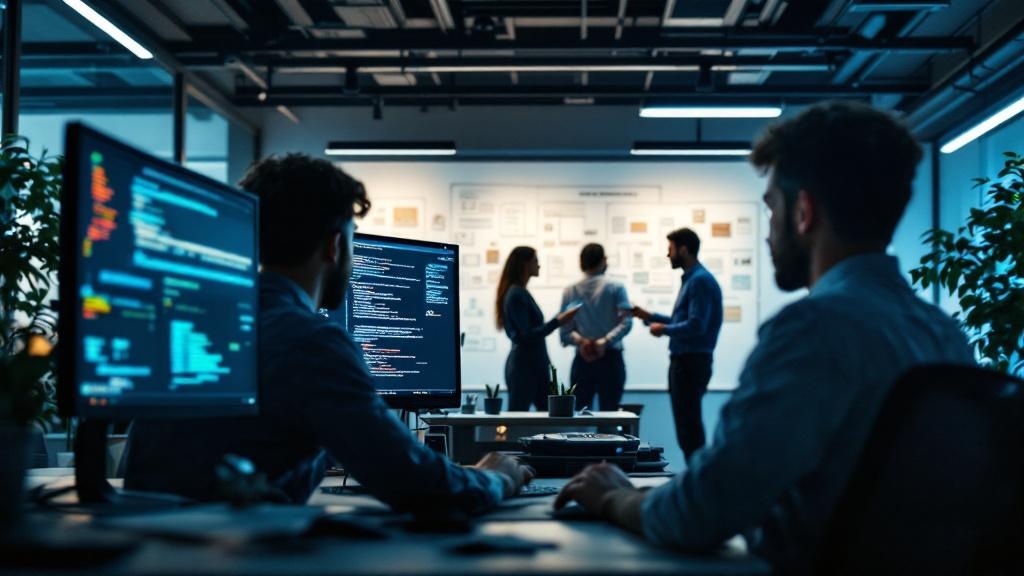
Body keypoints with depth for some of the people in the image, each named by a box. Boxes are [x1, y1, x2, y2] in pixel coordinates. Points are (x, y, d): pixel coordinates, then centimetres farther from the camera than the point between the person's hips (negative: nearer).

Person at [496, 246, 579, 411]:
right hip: (523, 365, -9)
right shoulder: (516, 294, -14)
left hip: (535, 364, 9)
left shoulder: (521, 293, 14)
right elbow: (527, 335, -19)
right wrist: (558, 321, -20)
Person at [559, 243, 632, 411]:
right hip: (610, 359, -2)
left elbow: (565, 333, 0)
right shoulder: (615, 288, 0)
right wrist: (605, 342, -17)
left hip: (582, 360, 2)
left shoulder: (569, 292, 6)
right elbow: (626, 323, -13)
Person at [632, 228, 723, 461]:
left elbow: (696, 325, -24)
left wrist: (664, 329, -10)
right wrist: (648, 316, 18)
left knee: (688, 426, -7)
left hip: (692, 363, -10)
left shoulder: (700, 280, -16)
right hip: (683, 361, 10)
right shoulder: (690, 279, 15)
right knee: (687, 425, 14)